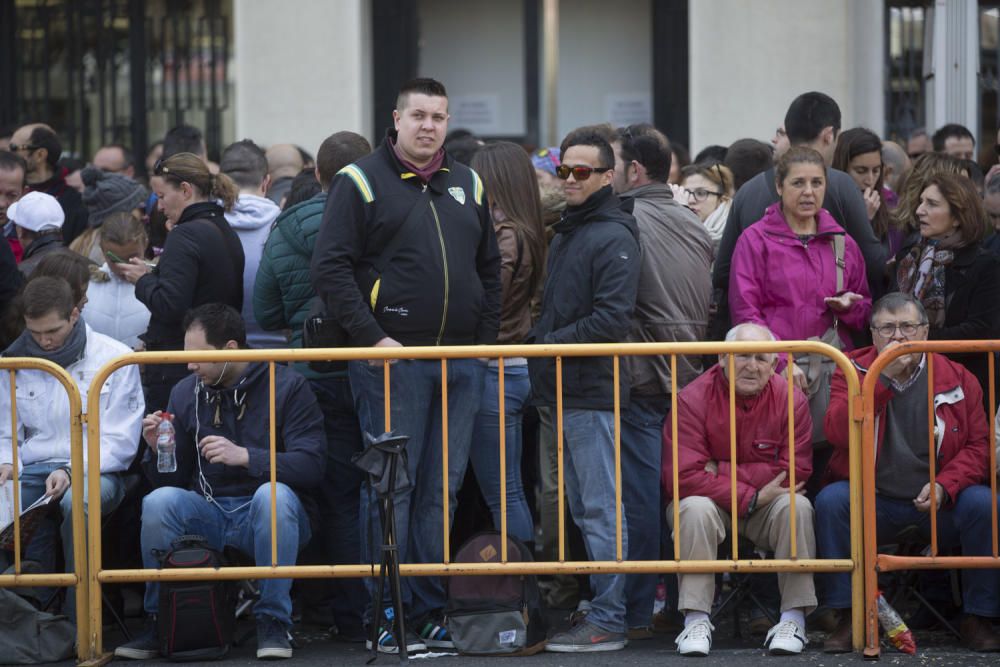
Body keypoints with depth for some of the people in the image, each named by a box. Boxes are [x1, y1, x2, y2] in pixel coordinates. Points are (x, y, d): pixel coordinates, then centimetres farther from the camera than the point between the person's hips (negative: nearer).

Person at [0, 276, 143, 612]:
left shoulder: (114, 358, 2)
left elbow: (120, 442, -2)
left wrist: (72, 471, -17)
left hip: (94, 471, -3)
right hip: (33, 471, 3)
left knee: (79, 500, -39)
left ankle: (79, 619, -30)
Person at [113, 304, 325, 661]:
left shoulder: (287, 386, -5)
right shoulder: (186, 393, 8)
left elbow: (311, 467, -16)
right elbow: (171, 480, 12)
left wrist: (244, 456, -27)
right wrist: (158, 450, -10)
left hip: (267, 515, -3)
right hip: (208, 514, 3)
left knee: (274, 495, -36)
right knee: (159, 501, -26)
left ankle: (273, 621, -23)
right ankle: (158, 622, -11)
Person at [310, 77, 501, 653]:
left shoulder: (468, 186, 15)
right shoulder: (361, 182, -1)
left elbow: (491, 270, 20)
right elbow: (330, 268, -7)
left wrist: (485, 341, 9)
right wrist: (372, 339, -13)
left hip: (462, 362, 5)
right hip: (393, 359, -5)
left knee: (443, 491, 6)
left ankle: (431, 613, 11)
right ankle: (387, 615, -1)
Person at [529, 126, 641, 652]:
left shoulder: (613, 238, -10)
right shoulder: (564, 233, 20)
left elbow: (612, 320, -19)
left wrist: (552, 344, -14)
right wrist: (536, 343, 11)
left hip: (592, 392, -10)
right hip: (562, 391, 10)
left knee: (600, 509, -7)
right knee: (581, 508, 13)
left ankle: (607, 621, -6)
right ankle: (591, 607, 19)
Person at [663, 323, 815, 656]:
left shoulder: (791, 400, -9)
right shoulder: (693, 399, -15)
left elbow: (795, 473, -15)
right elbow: (683, 476, -21)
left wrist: (721, 471, -19)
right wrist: (752, 498, -24)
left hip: (766, 509, 1)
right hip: (713, 504, -1)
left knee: (796, 506, -28)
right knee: (695, 507, -33)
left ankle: (794, 618, -24)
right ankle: (696, 620, -30)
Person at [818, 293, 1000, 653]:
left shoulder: (957, 379, 4)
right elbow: (838, 433, -15)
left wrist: (945, 486, -18)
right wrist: (884, 376, -21)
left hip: (938, 502, 0)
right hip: (872, 501, 0)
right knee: (830, 500, -29)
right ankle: (850, 618, -20)